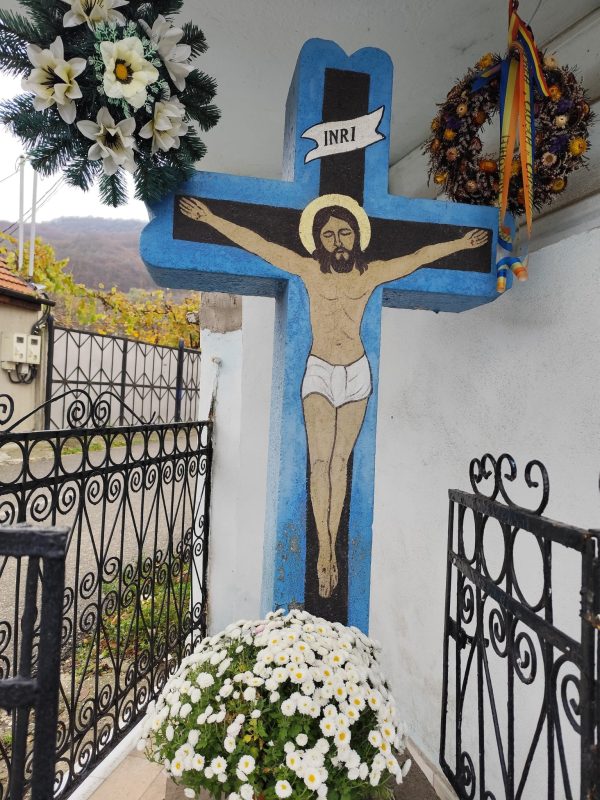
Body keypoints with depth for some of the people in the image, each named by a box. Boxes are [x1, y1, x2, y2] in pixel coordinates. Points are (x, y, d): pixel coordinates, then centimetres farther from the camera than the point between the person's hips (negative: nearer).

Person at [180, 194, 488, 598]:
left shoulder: (372, 273, 5)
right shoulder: (310, 270, 0)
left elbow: (420, 256, 17)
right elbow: (257, 244, 0)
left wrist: (461, 243, 25)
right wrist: (211, 219, -1)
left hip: (357, 372, 2)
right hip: (320, 372, -2)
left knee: (340, 461, 3)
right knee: (320, 460, -12)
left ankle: (331, 548, 10)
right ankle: (325, 550, -4)